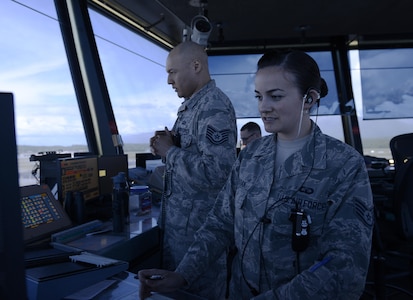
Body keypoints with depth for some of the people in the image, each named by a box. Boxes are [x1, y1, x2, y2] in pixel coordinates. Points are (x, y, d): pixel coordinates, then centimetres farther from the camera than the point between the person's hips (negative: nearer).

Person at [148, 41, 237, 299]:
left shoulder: (213, 107, -19)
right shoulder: (191, 106, 11)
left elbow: (215, 172, -30)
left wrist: (170, 151, -18)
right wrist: (168, 146, 1)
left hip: (198, 224, -9)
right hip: (181, 219, 10)